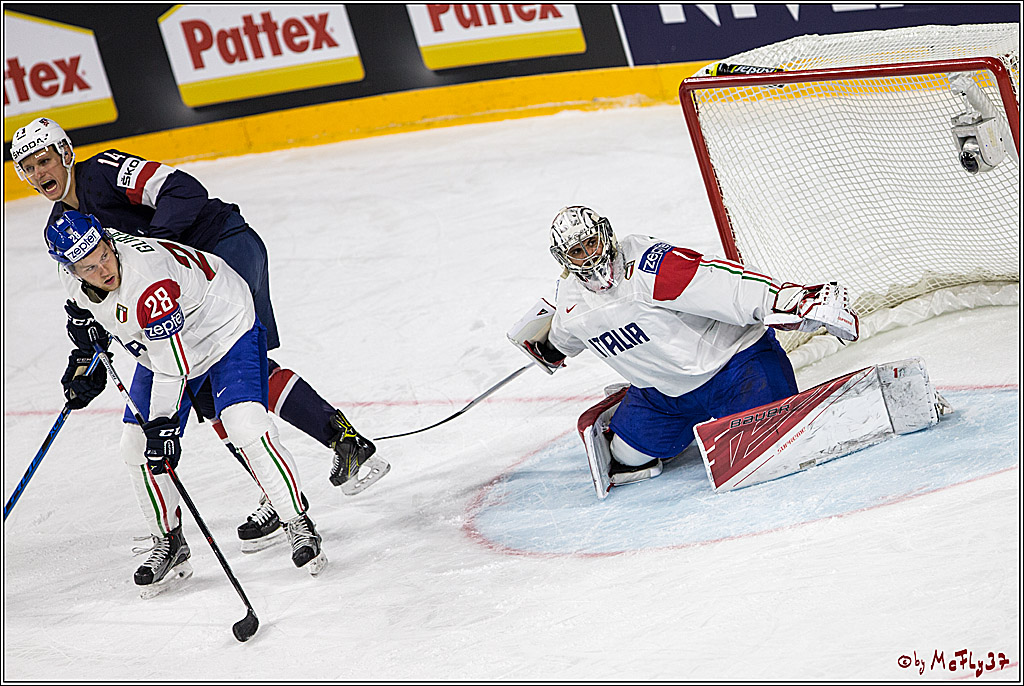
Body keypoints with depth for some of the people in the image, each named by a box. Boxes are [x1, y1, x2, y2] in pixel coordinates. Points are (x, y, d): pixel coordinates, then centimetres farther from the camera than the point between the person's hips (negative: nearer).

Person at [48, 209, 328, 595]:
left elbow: (172, 365, -33)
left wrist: (162, 425, -29)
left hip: (226, 328, -8)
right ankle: (169, 545, 16)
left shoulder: (149, 278, -39)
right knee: (136, 446, 0)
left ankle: (299, 526, -12)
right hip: (157, 348, 8)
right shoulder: (71, 271, -16)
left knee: (245, 426, -25)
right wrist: (86, 352, 7)